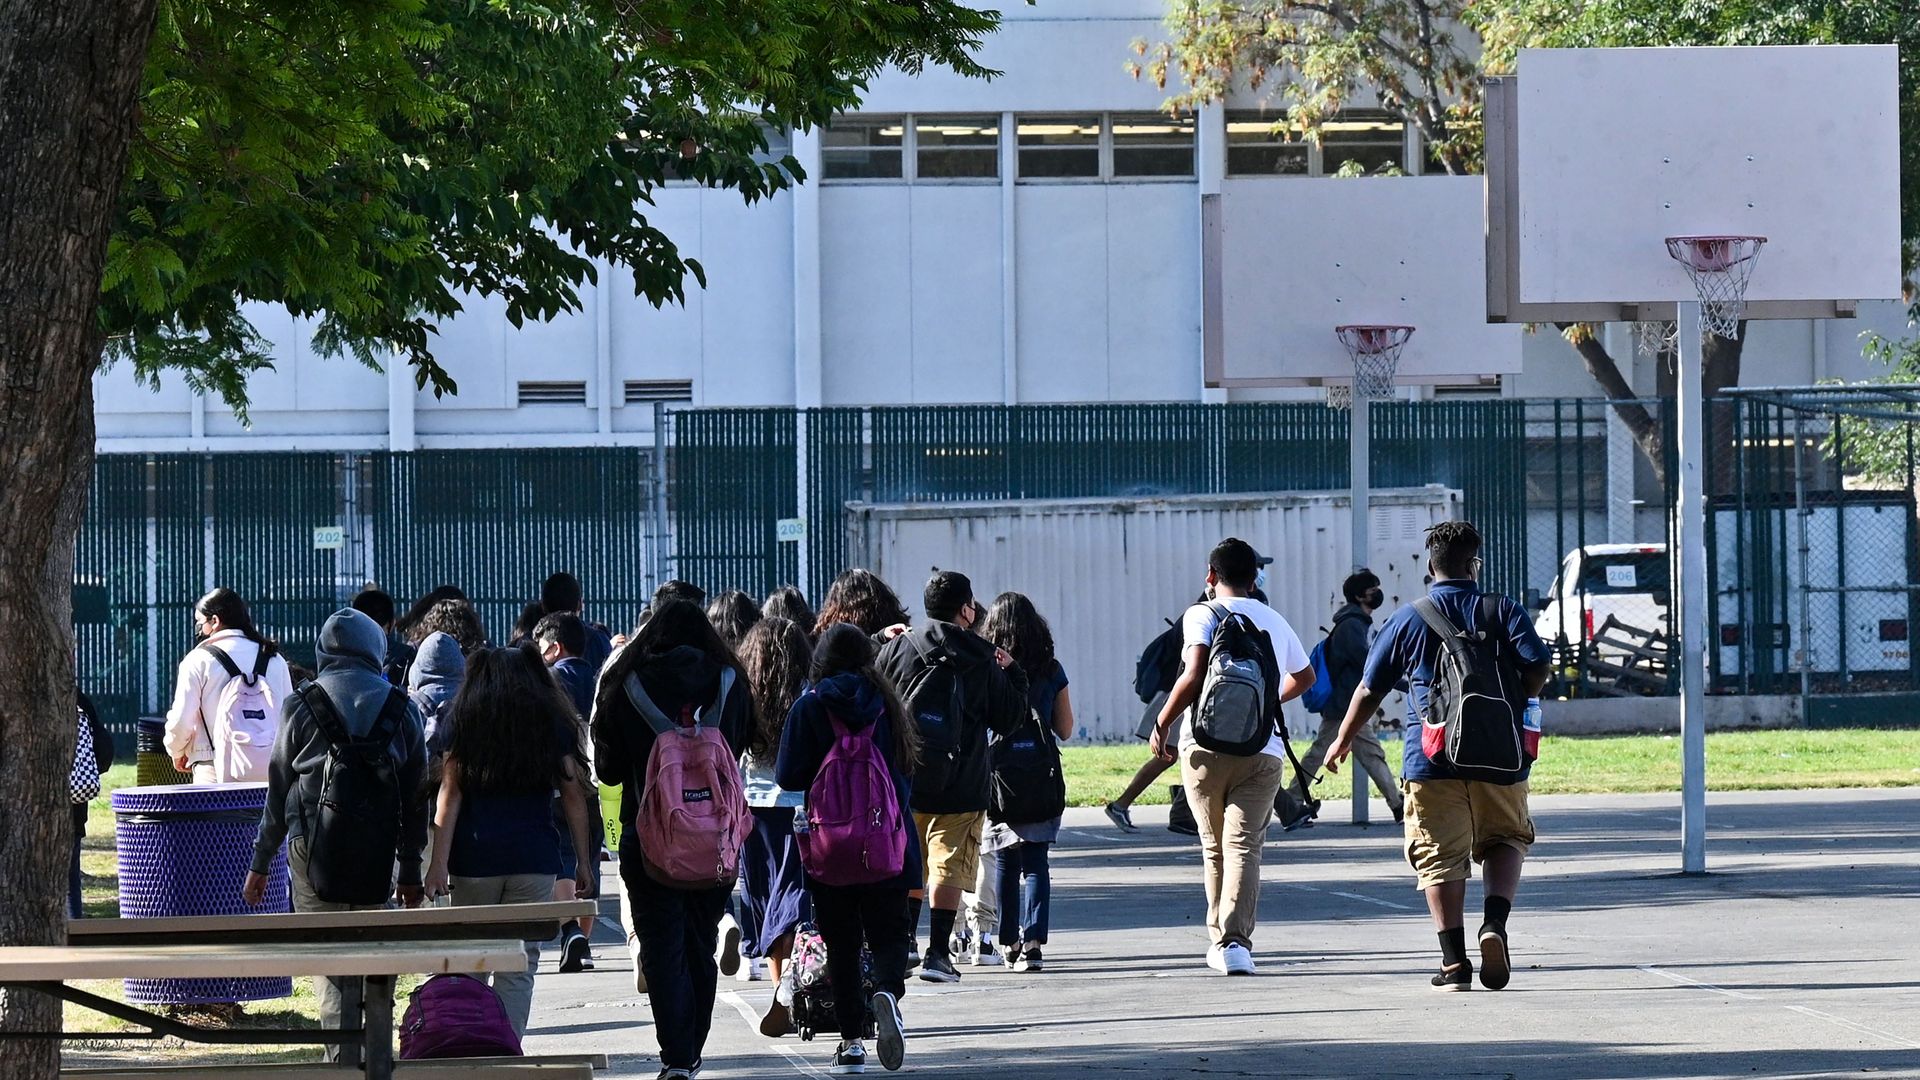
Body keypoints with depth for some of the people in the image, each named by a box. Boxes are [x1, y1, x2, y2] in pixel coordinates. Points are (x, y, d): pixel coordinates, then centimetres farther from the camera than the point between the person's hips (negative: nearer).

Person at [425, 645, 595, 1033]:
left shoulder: (464, 721, 5)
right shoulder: (553, 722, 8)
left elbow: (450, 795, -2)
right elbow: (574, 798, 7)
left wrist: (439, 863, -5)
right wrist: (583, 863, 11)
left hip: (474, 858, 0)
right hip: (534, 858, 0)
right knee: (519, 966, -1)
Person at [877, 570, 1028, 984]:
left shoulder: (897, 649, -1)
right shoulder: (983, 662, -3)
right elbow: (1009, 719, 4)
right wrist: (1012, 673, 16)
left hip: (904, 779, 2)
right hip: (961, 785, -2)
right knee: (949, 868, 0)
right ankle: (938, 953, -6)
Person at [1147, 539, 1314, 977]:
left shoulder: (1203, 615, 0)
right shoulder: (1275, 621, 16)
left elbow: (1195, 676, -16)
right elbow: (1304, 676, 33)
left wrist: (1162, 724, -7)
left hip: (1207, 747, -2)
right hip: (1263, 750, 2)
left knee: (1215, 848, 13)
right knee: (1244, 846, -6)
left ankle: (1220, 941, 19)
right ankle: (1236, 940, -23)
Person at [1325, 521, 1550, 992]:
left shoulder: (1409, 619, 4)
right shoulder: (1503, 611, 3)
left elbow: (1370, 689, 10)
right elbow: (1538, 666, -10)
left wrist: (1343, 740, 24)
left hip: (1432, 761, -1)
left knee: (1441, 858, 2)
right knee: (1506, 838, 19)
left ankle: (1454, 961, -4)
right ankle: (1496, 921, -5)